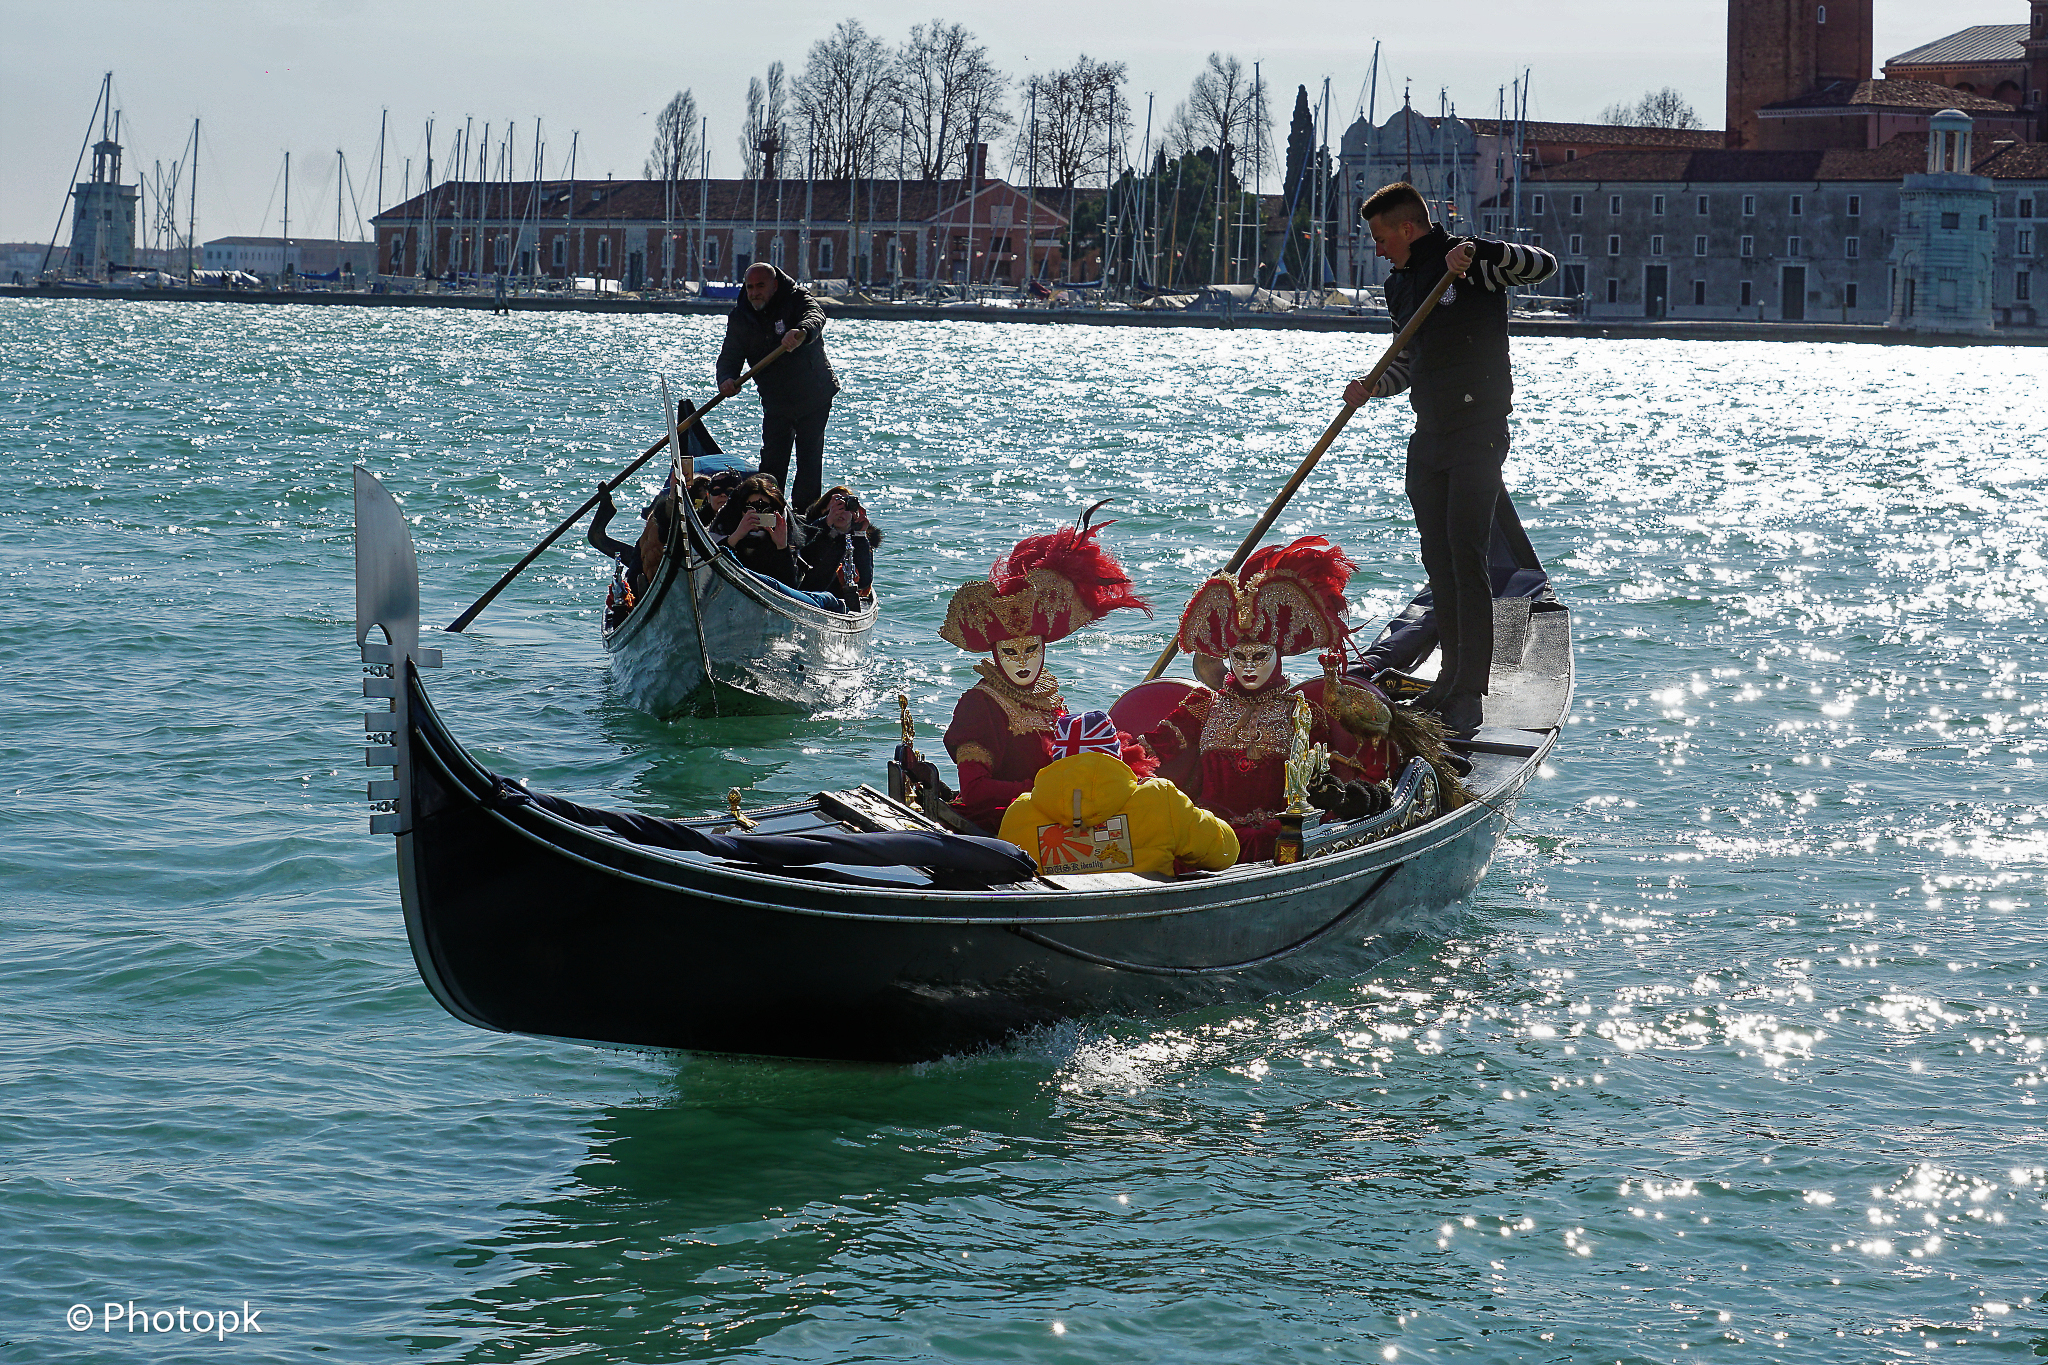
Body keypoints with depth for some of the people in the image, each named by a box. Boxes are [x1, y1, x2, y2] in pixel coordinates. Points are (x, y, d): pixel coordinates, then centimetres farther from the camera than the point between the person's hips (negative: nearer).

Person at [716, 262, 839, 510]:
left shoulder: (797, 299, -13)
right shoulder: (740, 317, -1)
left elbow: (815, 316, -35)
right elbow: (730, 356, -5)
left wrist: (801, 333, -60)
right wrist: (726, 379, -29)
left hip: (814, 396, -3)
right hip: (776, 401, 3)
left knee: (810, 459, -1)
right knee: (772, 461, -2)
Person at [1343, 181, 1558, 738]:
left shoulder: (1470, 268, -8)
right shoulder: (1401, 286, 15)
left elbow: (1543, 264, -19)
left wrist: (1479, 251, -31)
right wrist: (1372, 388, 5)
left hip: (1476, 435, -8)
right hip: (1428, 436, 8)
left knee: (1466, 557, -13)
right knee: (1438, 561, 10)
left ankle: (1469, 696, -13)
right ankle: (1452, 676, 20)